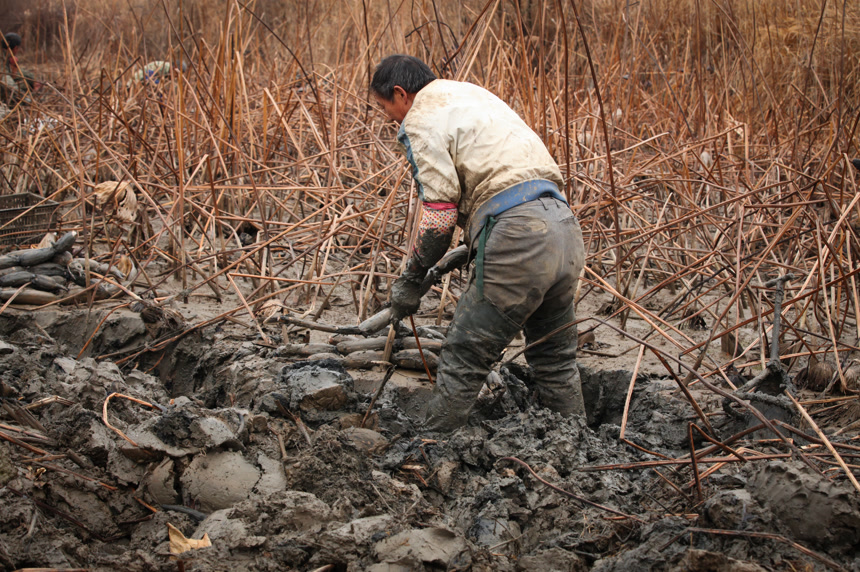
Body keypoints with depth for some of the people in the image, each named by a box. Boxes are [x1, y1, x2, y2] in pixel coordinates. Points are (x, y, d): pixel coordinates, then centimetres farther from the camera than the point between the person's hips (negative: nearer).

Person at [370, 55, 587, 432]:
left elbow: (439, 213, -8)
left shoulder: (421, 120, 1)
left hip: (518, 238, -9)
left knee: (463, 359, -1)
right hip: (564, 225, 9)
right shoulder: (472, 94, 29)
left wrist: (410, 279, 4)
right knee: (555, 361, 20)